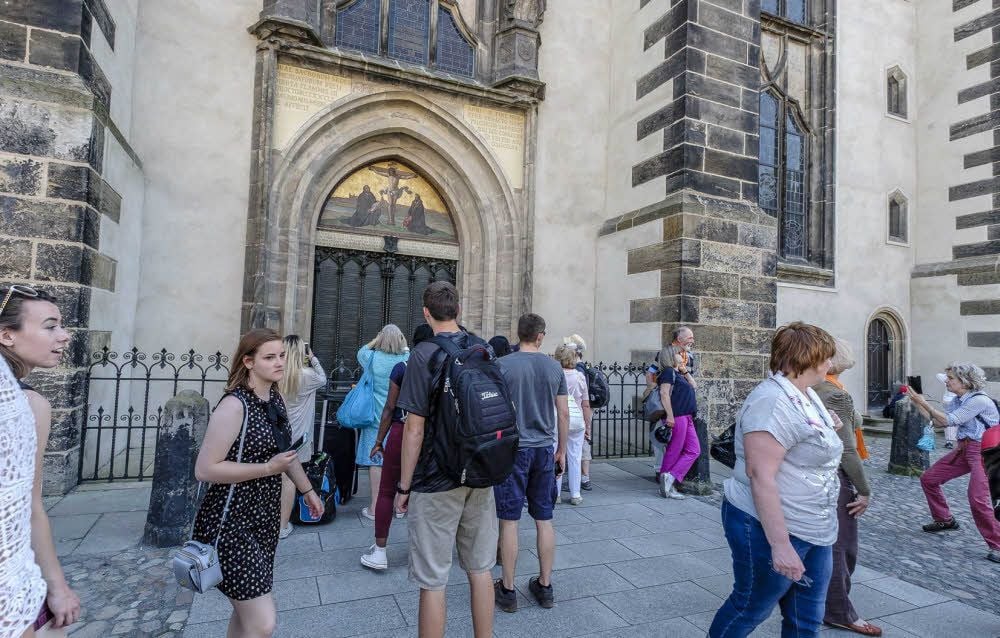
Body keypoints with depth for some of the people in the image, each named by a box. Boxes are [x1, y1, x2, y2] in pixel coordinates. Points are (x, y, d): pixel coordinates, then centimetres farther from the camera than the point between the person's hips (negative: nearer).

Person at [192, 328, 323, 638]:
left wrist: (307, 490, 23)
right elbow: (205, 469, -23)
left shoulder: (275, 399, 5)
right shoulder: (234, 405, -20)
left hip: (265, 519, 8)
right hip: (231, 524, -8)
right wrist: (268, 468, -23)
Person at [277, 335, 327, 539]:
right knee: (290, 478, 4)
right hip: (295, 434, -4)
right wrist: (312, 358, 9)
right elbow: (323, 379, 7)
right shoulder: (306, 375, -13)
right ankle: (282, 526, 13)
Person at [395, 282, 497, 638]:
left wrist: (404, 486, -6)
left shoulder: (424, 354, -14)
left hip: (436, 482, -5)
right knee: (480, 569, 18)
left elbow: (415, 428, -16)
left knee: (432, 580, 7)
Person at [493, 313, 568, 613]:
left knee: (509, 520, 6)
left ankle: (508, 590, 16)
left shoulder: (503, 365, -8)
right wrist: (561, 451, 15)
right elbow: (563, 414, 5)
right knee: (544, 520, 12)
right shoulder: (554, 367, 2)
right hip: (545, 450, 4)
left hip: (512, 450, -3)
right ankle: (545, 586, 24)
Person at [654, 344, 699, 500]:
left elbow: (693, 386, 28)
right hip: (677, 417, -10)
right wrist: (670, 416, -24)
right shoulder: (668, 372, -7)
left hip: (686, 418, 10)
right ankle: (667, 483, 2)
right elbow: (664, 394, -18)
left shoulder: (678, 374, 21)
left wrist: (685, 371, 16)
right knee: (674, 452, -5)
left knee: (694, 450, 6)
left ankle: (669, 479, 5)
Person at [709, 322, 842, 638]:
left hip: (814, 531, 10)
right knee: (749, 609, 10)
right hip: (770, 528, -10)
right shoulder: (773, 401, -24)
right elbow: (761, 476, -29)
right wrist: (780, 545, -29)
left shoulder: (808, 395, 9)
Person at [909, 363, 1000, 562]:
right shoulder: (957, 401, 8)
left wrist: (924, 403, -15)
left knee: (978, 499, -18)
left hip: (983, 451, -9)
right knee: (928, 479, 11)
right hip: (963, 449, 9)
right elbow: (938, 422, 7)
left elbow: (948, 420, -20)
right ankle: (944, 520, 29)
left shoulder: (979, 401, -19)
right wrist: (918, 404, 3)